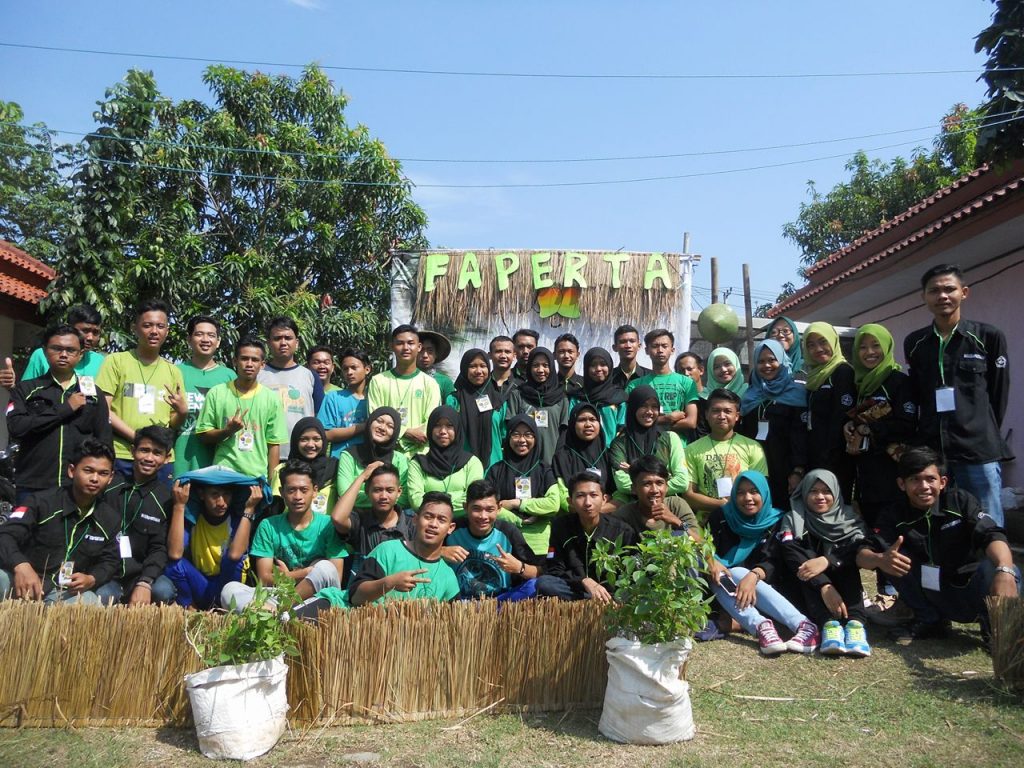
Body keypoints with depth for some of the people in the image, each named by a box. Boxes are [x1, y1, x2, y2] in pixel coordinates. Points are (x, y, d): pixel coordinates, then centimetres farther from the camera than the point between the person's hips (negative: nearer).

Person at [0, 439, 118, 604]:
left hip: (67, 591, 3)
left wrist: (92, 579, -11)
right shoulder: (42, 502, -7)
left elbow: (109, 561, 14)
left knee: (90, 601, -33)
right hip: (23, 583, -2)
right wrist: (21, 565, -40)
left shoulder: (110, 517, 6)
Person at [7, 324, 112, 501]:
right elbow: (15, 428, -10)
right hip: (33, 487, -1)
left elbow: (104, 440, 8)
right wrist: (65, 409, -10)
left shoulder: (93, 393, 10)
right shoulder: (25, 389, 6)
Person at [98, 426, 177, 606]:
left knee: (164, 591, -30)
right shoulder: (109, 485, 5)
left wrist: (144, 583, -21)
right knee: (101, 597, -33)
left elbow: (159, 549, -3)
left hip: (141, 575, 1)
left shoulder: (166, 499, 2)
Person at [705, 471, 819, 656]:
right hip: (722, 587, 1)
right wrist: (710, 562, -28)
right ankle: (761, 625, -55)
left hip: (760, 582, -1)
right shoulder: (720, 517, 3)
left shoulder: (775, 521, -1)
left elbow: (772, 561, -13)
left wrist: (754, 575, -35)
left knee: (737, 573, -34)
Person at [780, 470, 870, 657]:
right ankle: (829, 624, -47)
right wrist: (824, 586, -36)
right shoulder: (793, 518, -1)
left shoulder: (848, 517, 3)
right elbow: (791, 555, -20)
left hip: (844, 585, 1)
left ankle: (855, 623, -42)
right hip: (808, 590, -1)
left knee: (847, 561, -24)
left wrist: (827, 561, -35)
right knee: (806, 560, -28)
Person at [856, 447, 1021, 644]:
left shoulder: (960, 501, -8)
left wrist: (1005, 571, -46)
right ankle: (929, 621, -2)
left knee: (993, 568, -33)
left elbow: (992, 535, -24)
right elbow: (862, 555, -15)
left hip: (971, 595, -2)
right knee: (892, 554, -17)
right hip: (935, 597, 2)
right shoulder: (894, 516, -6)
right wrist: (880, 560, -41)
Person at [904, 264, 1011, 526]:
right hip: (930, 450, 3)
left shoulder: (989, 337, 3)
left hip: (979, 451, -3)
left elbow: (998, 394, 6)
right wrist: (916, 439, 10)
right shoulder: (914, 343, 11)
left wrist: (985, 434, 7)